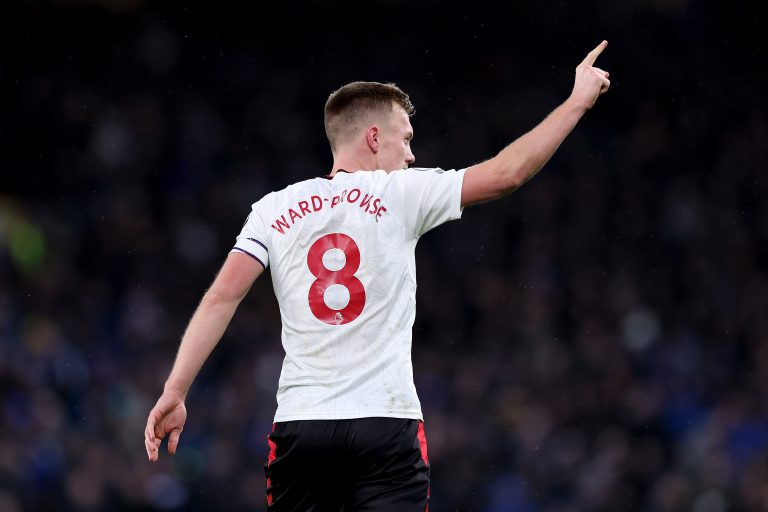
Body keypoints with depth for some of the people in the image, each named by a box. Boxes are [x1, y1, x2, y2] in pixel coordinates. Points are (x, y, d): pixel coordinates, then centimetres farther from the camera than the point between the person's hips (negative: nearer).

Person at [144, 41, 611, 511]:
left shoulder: (274, 210, 9)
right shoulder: (399, 194, 2)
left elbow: (221, 298, -1)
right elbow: (506, 173, 1)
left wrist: (174, 392, -2)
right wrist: (579, 101, 12)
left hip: (300, 425, 3)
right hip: (387, 423, -3)